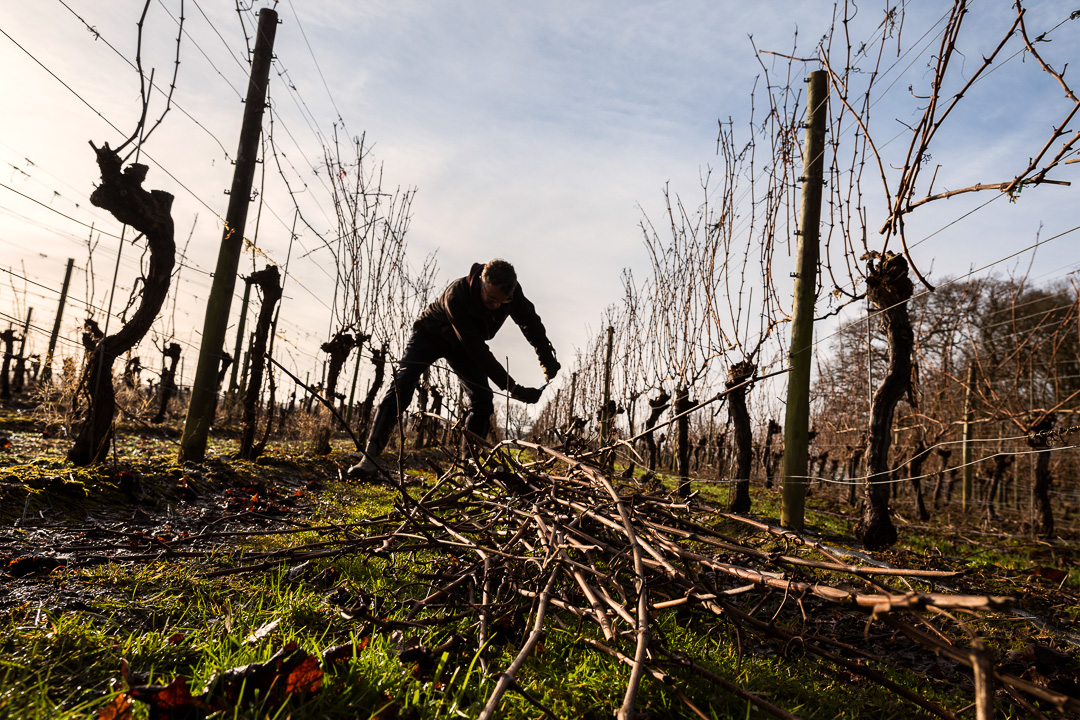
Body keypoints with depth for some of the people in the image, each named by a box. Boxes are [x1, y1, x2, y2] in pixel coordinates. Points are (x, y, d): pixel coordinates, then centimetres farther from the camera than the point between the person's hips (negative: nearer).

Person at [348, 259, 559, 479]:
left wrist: (547, 358, -17)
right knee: (401, 387, -18)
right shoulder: (456, 296, -42)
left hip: (461, 345, 5)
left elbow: (530, 321, -6)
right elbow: (477, 350, -42)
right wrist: (512, 388, -42)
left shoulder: (511, 292, -26)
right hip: (429, 334, -5)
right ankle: (370, 459, -17)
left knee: (483, 400, -9)